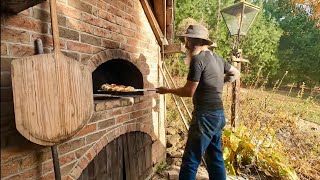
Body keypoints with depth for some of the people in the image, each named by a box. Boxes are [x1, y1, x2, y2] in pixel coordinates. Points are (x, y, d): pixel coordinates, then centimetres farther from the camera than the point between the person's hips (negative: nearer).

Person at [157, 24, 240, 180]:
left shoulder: (198, 59, -14)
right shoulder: (216, 58, 13)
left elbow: (188, 91, -14)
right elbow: (235, 74, 26)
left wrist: (167, 90, 0)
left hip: (206, 116, -9)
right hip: (218, 115, 9)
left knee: (190, 161, 0)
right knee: (215, 159, 18)